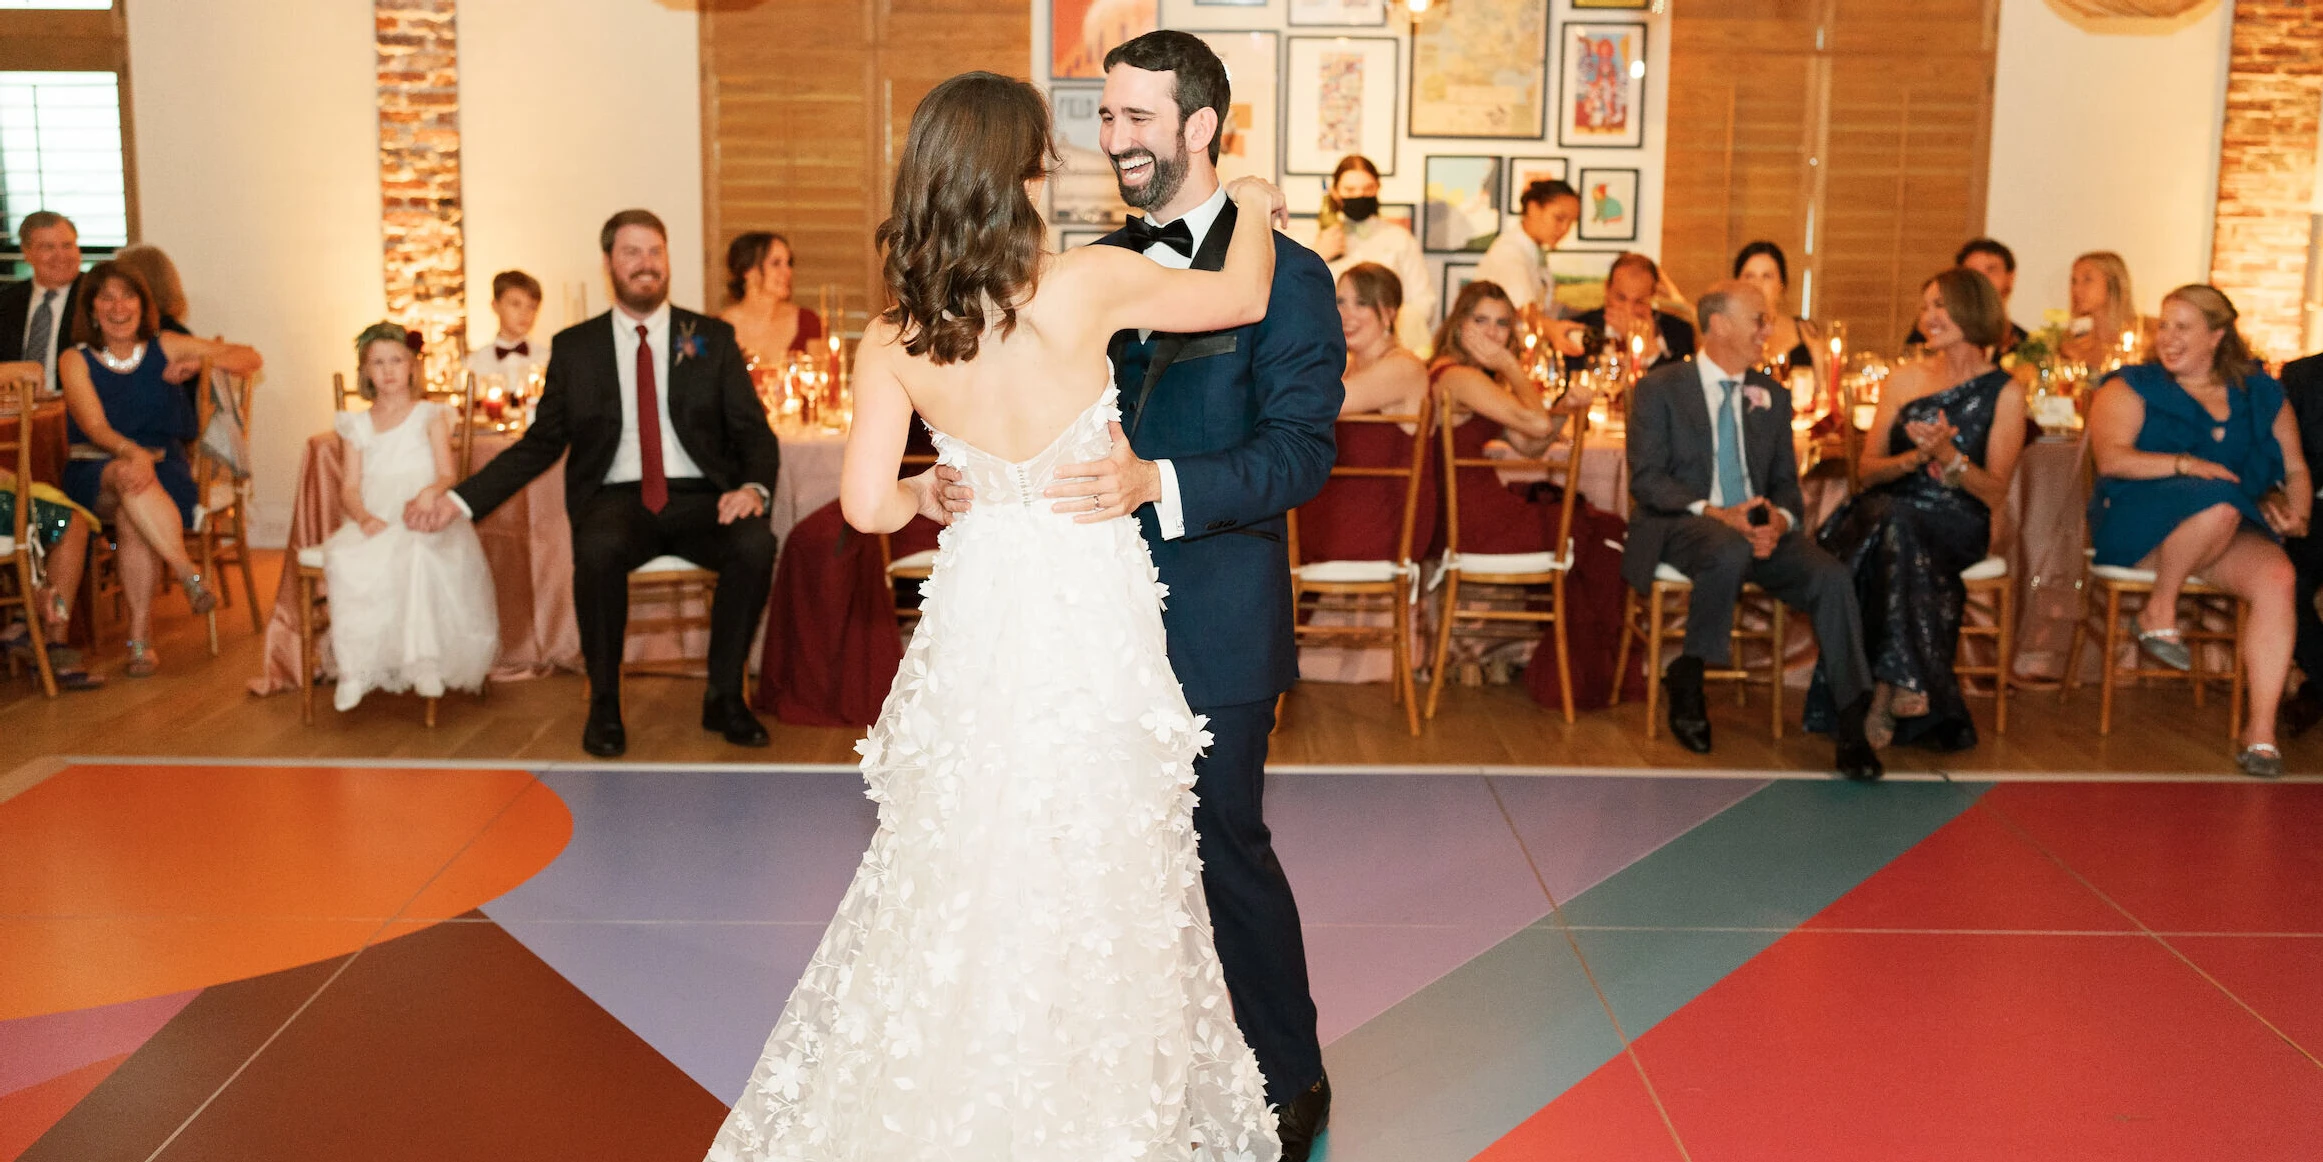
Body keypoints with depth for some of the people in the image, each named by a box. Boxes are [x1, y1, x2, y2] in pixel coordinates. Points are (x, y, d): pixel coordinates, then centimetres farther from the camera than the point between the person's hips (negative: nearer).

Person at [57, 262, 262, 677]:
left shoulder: (165, 348, 9)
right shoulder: (75, 360, 5)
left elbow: (251, 359, 12)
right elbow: (95, 427, -10)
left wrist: (203, 361, -9)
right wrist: (134, 454, -30)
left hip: (162, 466, 1)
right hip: (95, 473, -1)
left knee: (132, 517, -33)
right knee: (128, 476, -37)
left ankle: (141, 637, -30)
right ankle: (190, 576, -40)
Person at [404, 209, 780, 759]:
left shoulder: (712, 338, 10)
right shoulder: (574, 347, 11)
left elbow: (754, 432, 7)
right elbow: (539, 444, 12)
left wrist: (753, 487, -16)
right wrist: (460, 499, 0)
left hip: (699, 500, 1)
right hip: (616, 500, 0)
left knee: (755, 545, -31)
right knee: (598, 549, -35)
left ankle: (724, 697, -11)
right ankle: (605, 704, -15)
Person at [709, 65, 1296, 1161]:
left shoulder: (893, 340, -5)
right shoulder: (1085, 283, -15)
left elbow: (866, 502, -5)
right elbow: (1244, 296, -1)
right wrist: (1255, 207, 19)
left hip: (975, 626, 4)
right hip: (1089, 626, -3)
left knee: (957, 877, 17)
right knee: (1089, 896, 11)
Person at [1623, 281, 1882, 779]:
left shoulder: (1773, 397, 17)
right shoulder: (1658, 389, 2)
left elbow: (1786, 482, 15)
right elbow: (1646, 479, -7)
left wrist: (1780, 519, -10)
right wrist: (1717, 514, -20)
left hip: (1759, 527, 4)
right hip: (1682, 526, -4)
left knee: (1831, 575, -24)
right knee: (1730, 551, -39)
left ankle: (1851, 725, -22)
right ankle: (1688, 678, -18)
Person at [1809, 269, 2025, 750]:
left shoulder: (2004, 392, 5)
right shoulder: (1905, 379, 15)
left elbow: (1995, 493, 1)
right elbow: (1866, 470, 12)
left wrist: (1948, 454, -14)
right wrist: (1914, 457, -8)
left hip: (1956, 525, -2)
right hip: (1888, 516, 2)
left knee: (1895, 529, -36)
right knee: (1888, 516, -36)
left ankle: (1885, 692, -34)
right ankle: (1903, 689, -35)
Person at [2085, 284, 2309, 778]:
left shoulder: (2261, 395, 18)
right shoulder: (2132, 387, 8)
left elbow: (2296, 469, 19)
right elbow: (2111, 458, -8)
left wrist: (2296, 513, -3)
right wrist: (2184, 465, -21)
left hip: (2231, 532, 4)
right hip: (2138, 526, -4)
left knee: (2278, 578, -28)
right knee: (2220, 503, -36)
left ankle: (2260, 731, -26)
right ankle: (2159, 613, -14)